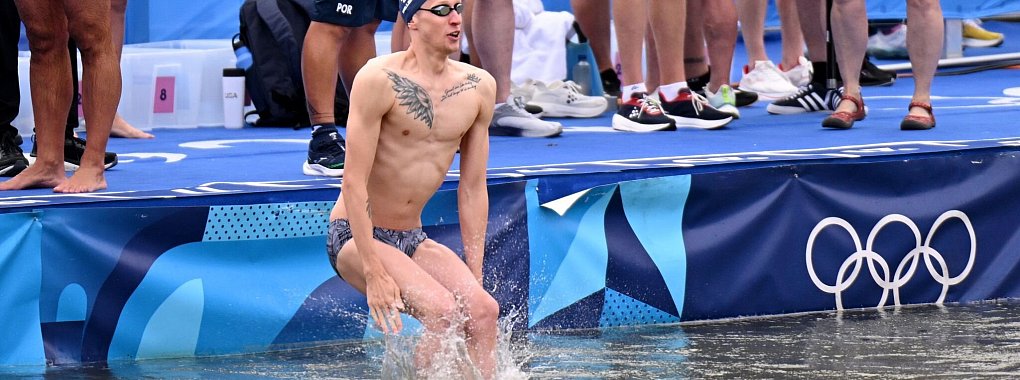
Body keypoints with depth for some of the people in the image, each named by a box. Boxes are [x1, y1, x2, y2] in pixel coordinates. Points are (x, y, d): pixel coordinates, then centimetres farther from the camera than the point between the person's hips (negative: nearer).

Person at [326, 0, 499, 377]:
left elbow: (473, 188, 8)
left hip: (413, 239, 6)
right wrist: (373, 273, -22)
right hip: (354, 236, -6)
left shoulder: (479, 87, 2)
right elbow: (354, 183, -18)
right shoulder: (380, 79, -17)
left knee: (483, 309, -19)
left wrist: (474, 275, 4)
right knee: (443, 310, -27)